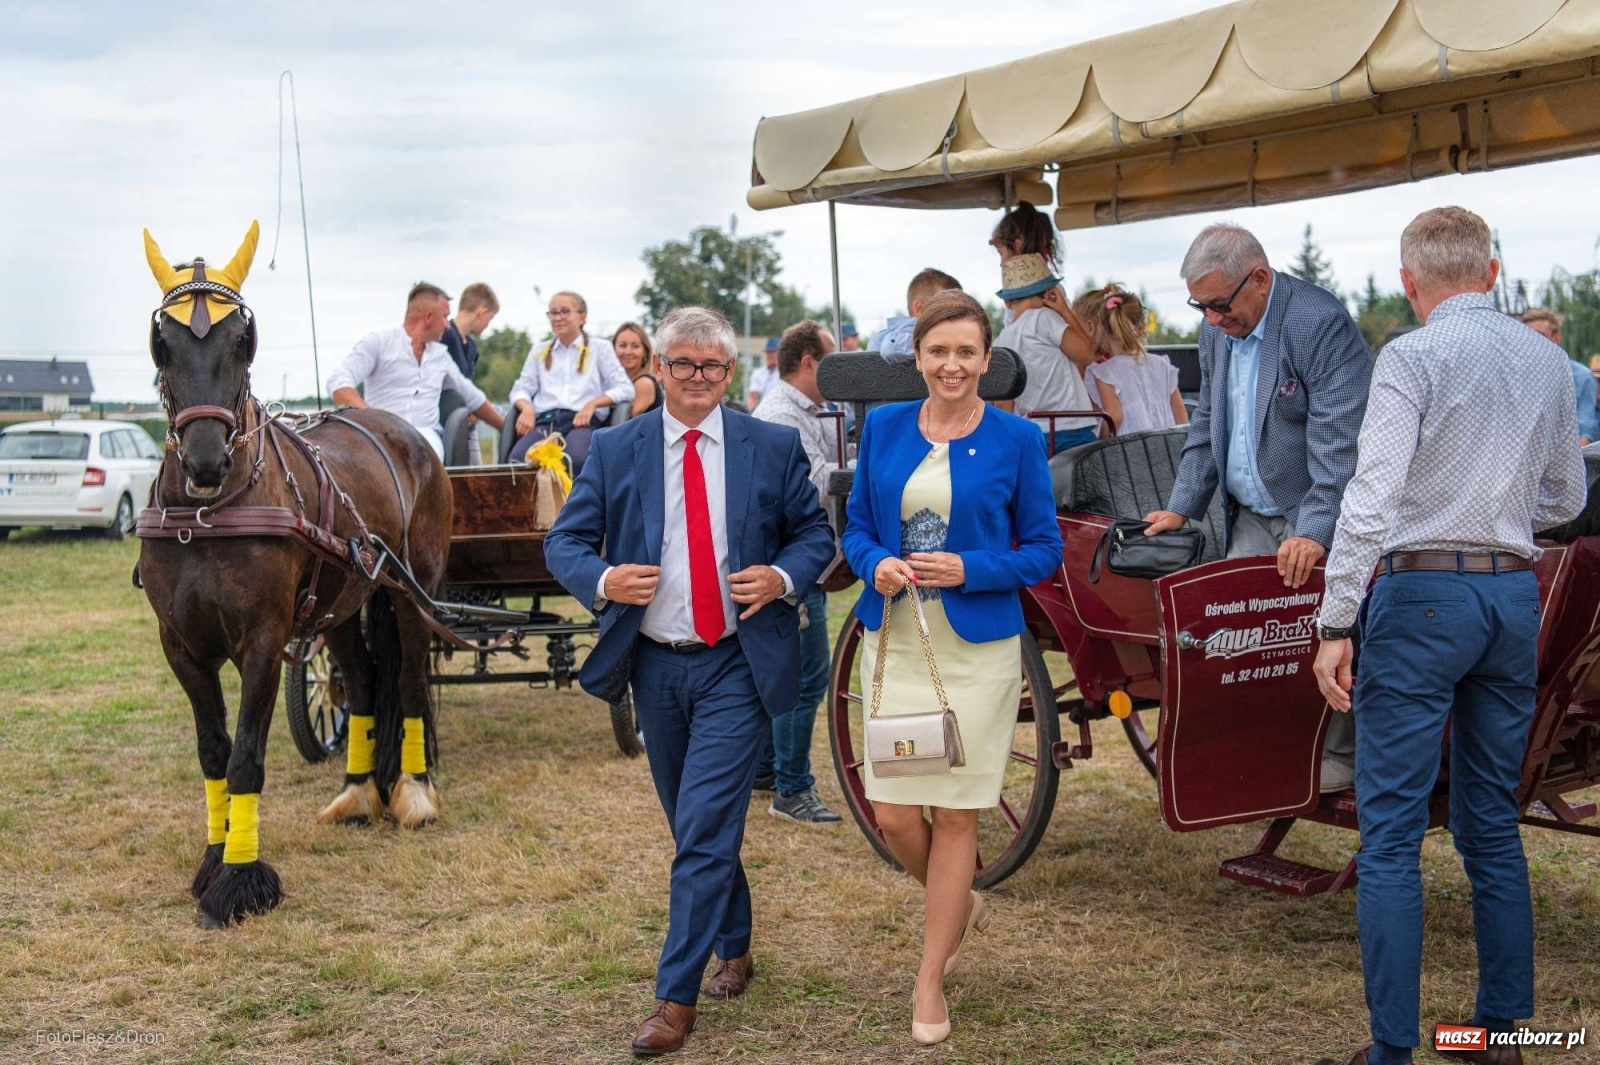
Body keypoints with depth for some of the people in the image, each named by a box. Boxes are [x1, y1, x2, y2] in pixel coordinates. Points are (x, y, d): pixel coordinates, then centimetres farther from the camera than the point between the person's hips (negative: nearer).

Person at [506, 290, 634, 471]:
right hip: (545, 422, 2)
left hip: (582, 422, -2)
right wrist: (527, 408, -5)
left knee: (576, 459, -39)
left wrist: (593, 403, -10)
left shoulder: (600, 348, 17)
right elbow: (521, 388, 19)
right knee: (518, 459, -33)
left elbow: (625, 390, 7)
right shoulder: (539, 351, 26)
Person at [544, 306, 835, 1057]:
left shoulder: (774, 447, -1)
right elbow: (564, 540, 2)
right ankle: (734, 950, 38)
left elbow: (814, 533, 6)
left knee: (705, 832, -9)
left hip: (737, 665, -3)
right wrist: (603, 580, -20)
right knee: (695, 828, 17)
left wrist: (783, 577, -14)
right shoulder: (615, 450, 1)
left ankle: (676, 999, -1)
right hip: (654, 664, 3)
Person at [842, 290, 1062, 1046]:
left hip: (978, 648, -3)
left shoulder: (1015, 440, -3)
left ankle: (929, 983, 18)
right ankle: (961, 907, 34)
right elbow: (856, 526, 11)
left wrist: (968, 569, -17)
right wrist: (877, 565, -12)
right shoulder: (883, 428, 5)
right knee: (893, 817, 1)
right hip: (894, 642, 3)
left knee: (956, 816, 3)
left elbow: (1044, 550, 0)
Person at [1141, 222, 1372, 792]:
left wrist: (1315, 530, -30)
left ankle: (1339, 757, 11)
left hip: (1315, 517, -7)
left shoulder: (1321, 324, -18)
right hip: (1250, 516, 7)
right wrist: (1182, 506, 13)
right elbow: (1207, 422, 19)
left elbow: (1340, 440, -23)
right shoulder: (1217, 329, 8)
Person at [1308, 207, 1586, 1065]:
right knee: (1492, 820, 15)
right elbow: (1566, 498, 19)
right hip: (1515, 592, 6)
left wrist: (1335, 625, -14)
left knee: (1390, 832, -2)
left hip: (1422, 592, -6)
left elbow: (1371, 501, -17)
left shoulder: (1412, 358, -8)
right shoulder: (1547, 360, 11)